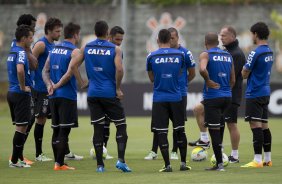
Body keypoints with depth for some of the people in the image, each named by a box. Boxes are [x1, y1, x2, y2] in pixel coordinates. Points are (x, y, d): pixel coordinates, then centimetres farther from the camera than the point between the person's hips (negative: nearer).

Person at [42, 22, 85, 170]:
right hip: (67, 95, -7)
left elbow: (45, 71, 10)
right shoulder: (74, 51, -9)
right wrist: (58, 85, -9)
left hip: (54, 96, 7)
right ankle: (59, 164, -7)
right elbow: (69, 73, -19)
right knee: (64, 130, -4)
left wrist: (49, 85, -3)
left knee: (56, 129, 12)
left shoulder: (54, 49, 13)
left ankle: (57, 162, 14)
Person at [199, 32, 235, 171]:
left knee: (214, 130, -3)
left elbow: (202, 69, -27)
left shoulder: (205, 55, -5)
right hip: (227, 96, 6)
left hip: (212, 96, -6)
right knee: (219, 128, 19)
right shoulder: (228, 56, 14)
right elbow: (233, 80, 15)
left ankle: (219, 164, -4)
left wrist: (208, 81, -11)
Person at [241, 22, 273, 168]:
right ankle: (267, 160, 16)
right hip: (266, 92, 9)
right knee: (264, 125, 13)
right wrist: (248, 70, 12)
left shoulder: (256, 53, -16)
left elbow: (244, 74, -10)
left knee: (255, 126, -9)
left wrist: (244, 69, 10)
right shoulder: (269, 52, 11)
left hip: (254, 94, -9)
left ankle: (258, 160, -13)